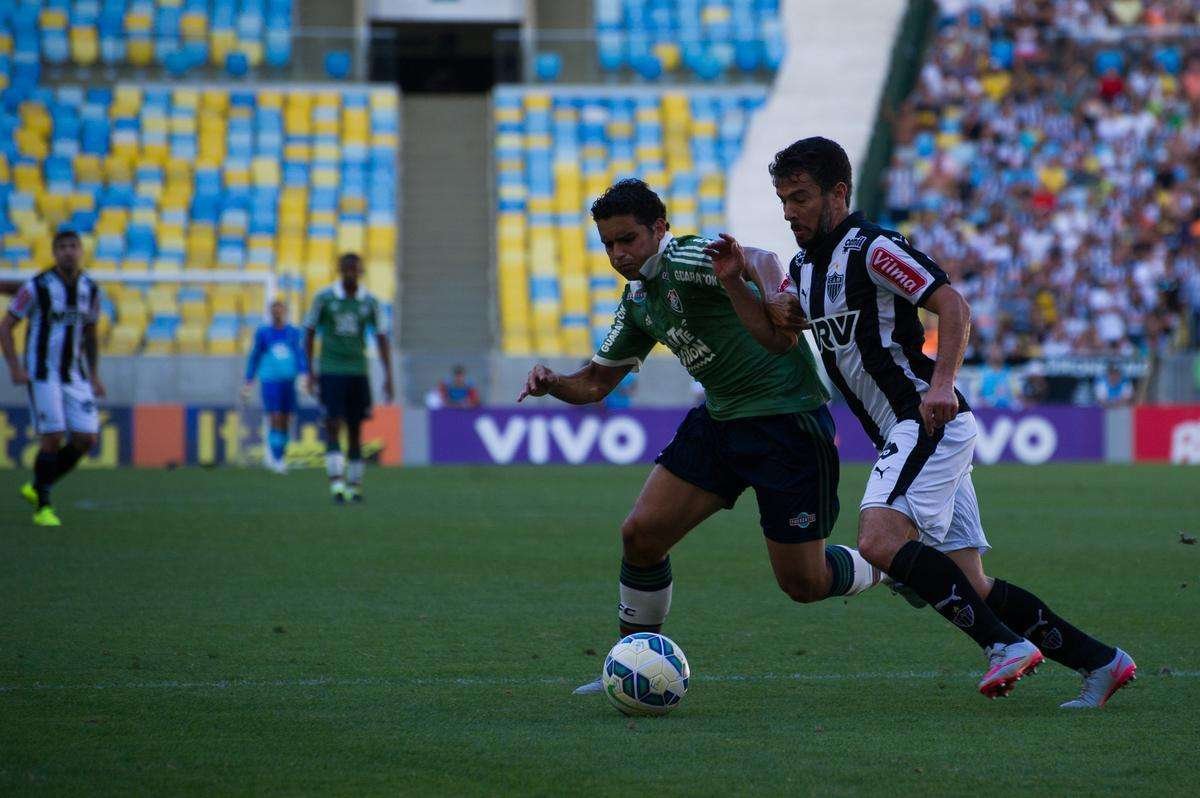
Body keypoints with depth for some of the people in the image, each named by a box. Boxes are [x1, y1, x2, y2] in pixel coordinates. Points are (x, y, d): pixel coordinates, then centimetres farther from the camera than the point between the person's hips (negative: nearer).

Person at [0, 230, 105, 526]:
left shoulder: (90, 289, 4)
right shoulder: (37, 287, -12)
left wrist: (94, 377, 13)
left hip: (74, 375, 5)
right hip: (42, 373, -5)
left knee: (86, 439, -4)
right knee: (53, 438, -12)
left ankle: (37, 488, 16)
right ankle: (42, 508, 4)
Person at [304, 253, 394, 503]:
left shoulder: (370, 302, 3)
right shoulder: (324, 298, -2)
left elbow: (382, 339, 6)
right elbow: (309, 334, 4)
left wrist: (388, 376, -1)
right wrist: (310, 373, 0)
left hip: (358, 372, 2)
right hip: (331, 372, -2)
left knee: (355, 430, 6)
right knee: (333, 426, -13)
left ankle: (354, 485, 15)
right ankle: (336, 482, -20)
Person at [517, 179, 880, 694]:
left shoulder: (687, 259, -18)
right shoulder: (638, 299, 9)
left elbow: (759, 261, -38)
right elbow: (597, 382, 16)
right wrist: (552, 383, -7)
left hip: (787, 419, -8)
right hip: (720, 418, 8)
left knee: (803, 584, -3)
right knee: (640, 533, -3)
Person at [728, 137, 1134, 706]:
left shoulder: (870, 248, -10)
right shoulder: (804, 266, 17)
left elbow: (954, 306, -17)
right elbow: (773, 337, 14)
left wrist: (941, 384, -29)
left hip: (930, 422, -9)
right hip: (903, 437, 9)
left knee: (880, 540, -26)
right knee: (969, 584, 3)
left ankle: (1006, 643, -23)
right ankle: (1100, 663, 9)